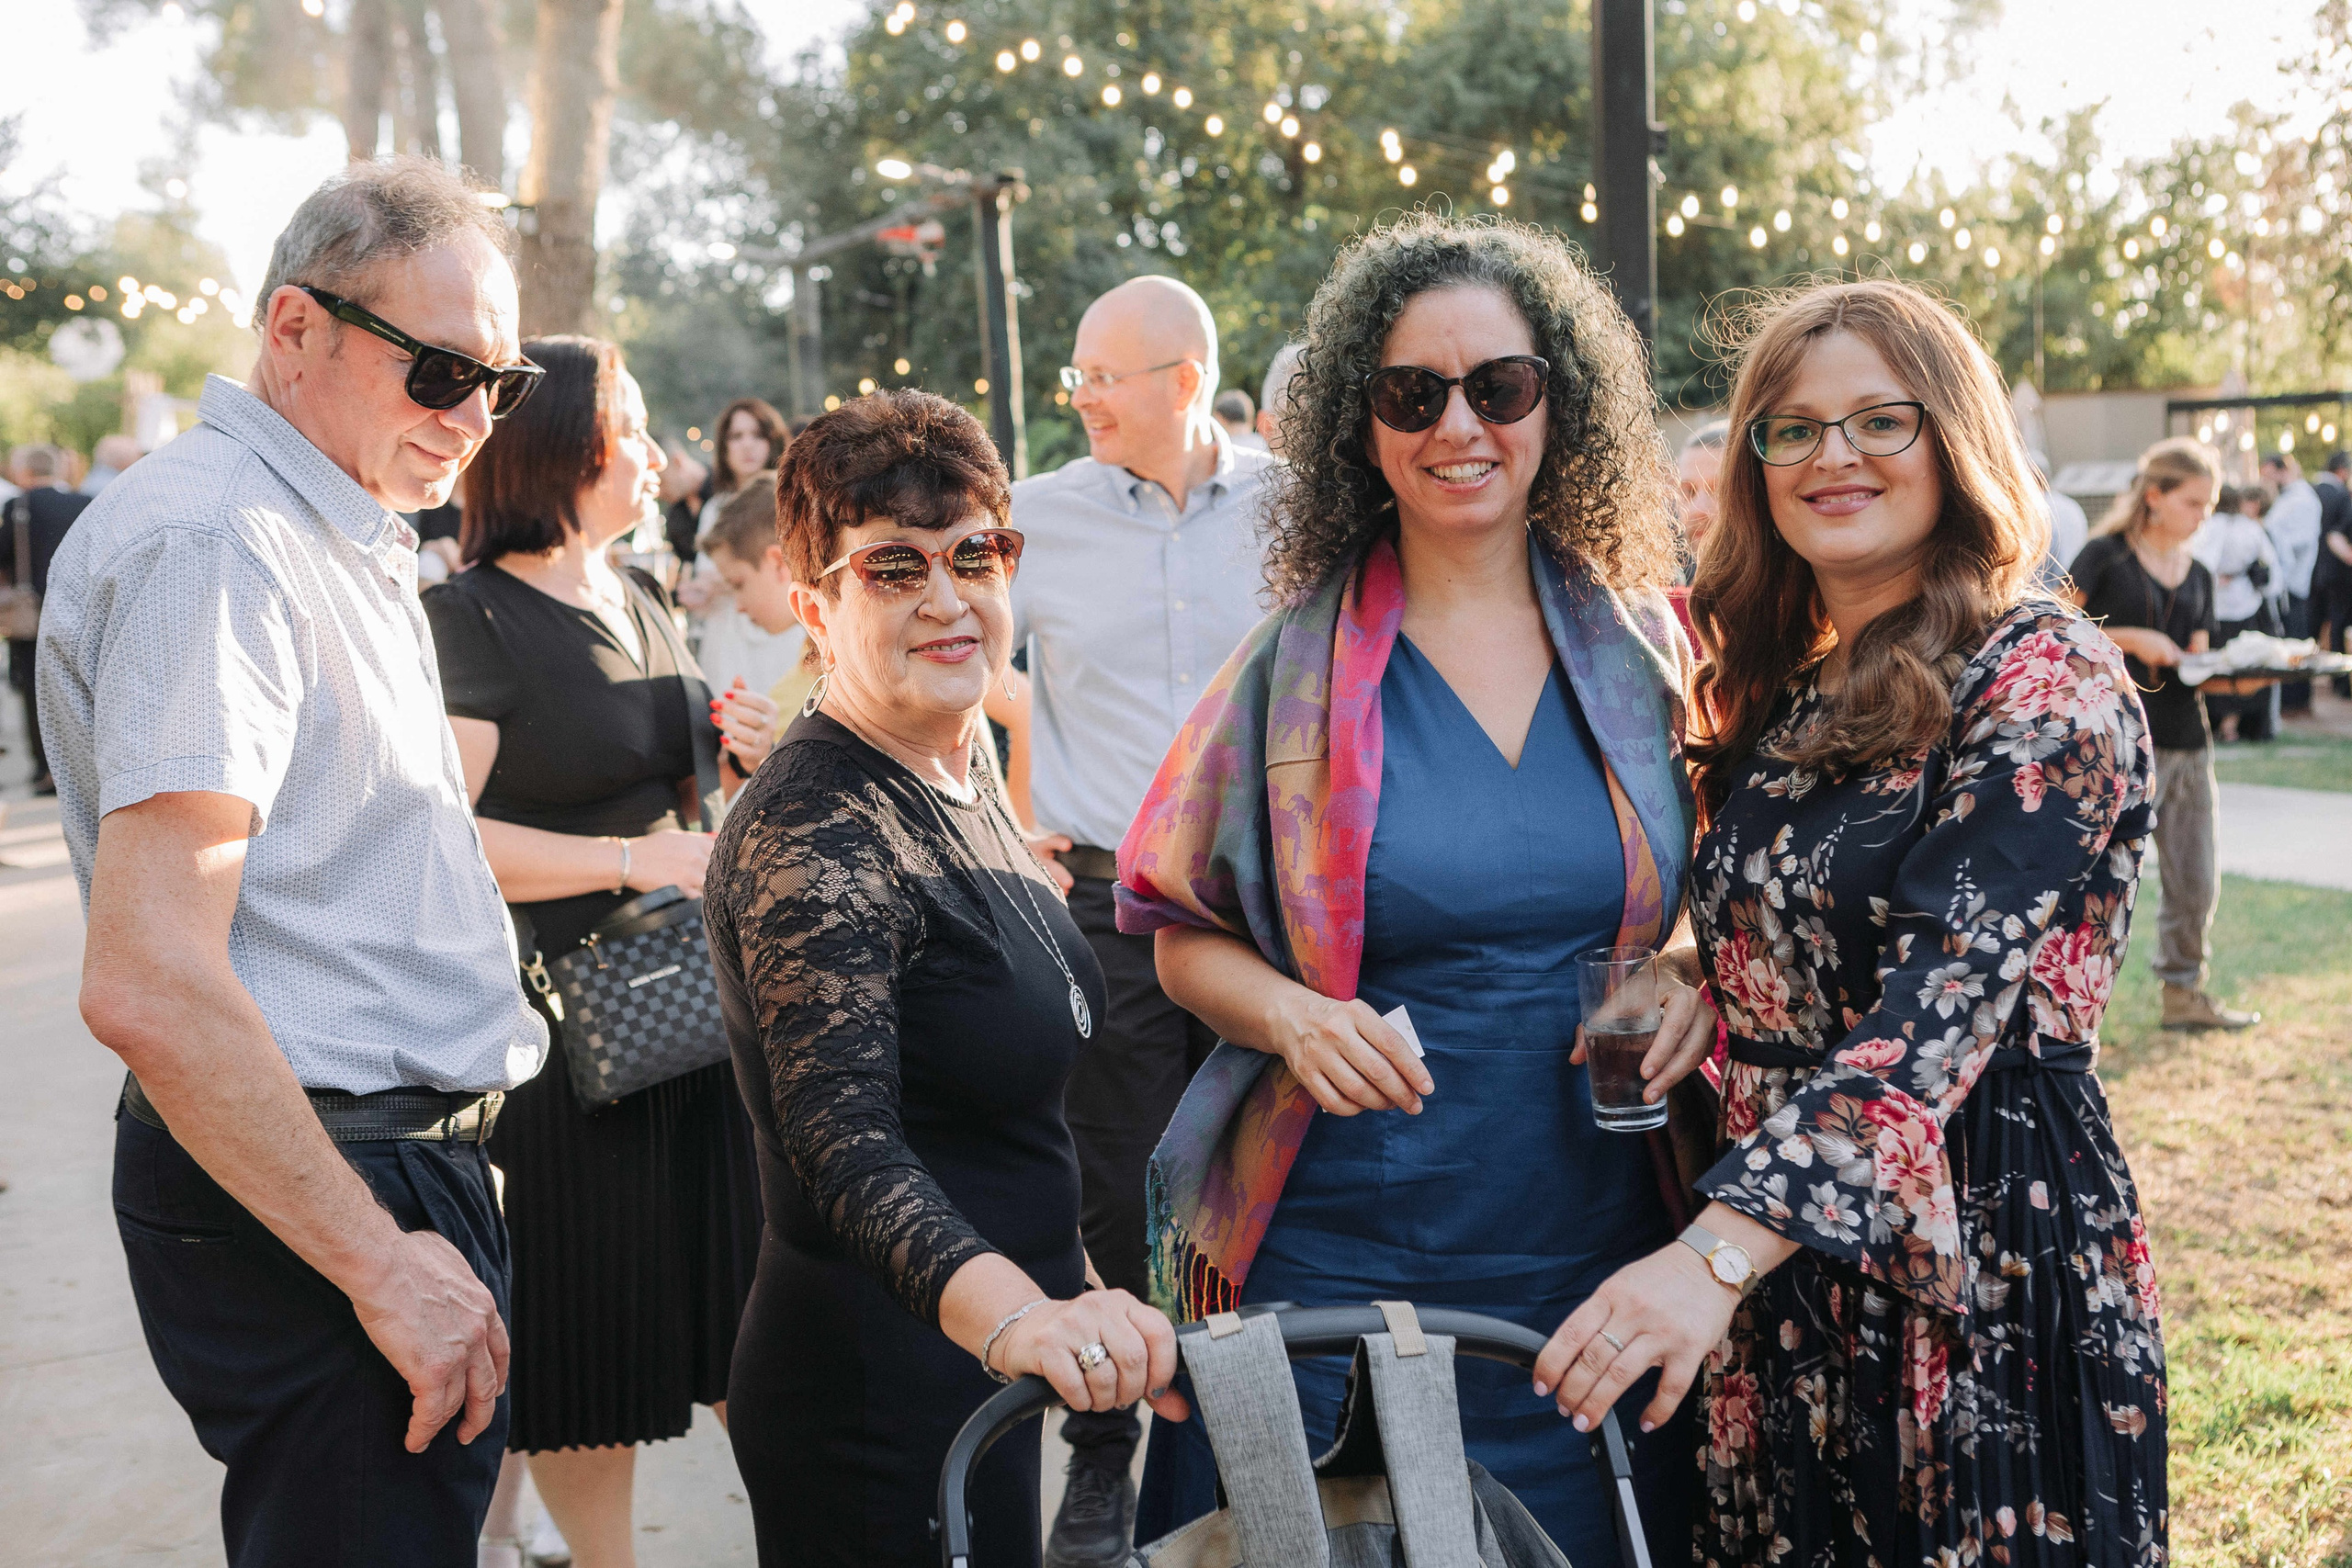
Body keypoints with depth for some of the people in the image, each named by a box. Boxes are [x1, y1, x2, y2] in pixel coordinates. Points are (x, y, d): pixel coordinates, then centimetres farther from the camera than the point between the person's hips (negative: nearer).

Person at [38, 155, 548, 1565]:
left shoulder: (347, 542, 17)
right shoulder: (209, 544, -17)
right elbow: (151, 989, -25)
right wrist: (380, 1263, -21)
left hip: (402, 1167, 10)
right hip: (309, 1197, -10)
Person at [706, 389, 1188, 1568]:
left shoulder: (964, 773, 9)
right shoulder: (813, 831, -21)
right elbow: (840, 1134, -34)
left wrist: (1063, 1294, 24)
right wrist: (1006, 1305, -50)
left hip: (988, 1368, 9)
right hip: (884, 1393, -9)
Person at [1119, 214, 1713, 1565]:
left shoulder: (1641, 647, 3)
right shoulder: (1297, 664, -2)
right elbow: (1187, 937, 4)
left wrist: (1693, 978, -7)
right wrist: (1295, 1015, -16)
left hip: (1598, 1259, 2)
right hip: (1331, 1261, -1)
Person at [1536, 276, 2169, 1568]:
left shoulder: (2042, 680, -12)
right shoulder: (1775, 688, 10)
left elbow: (1946, 1005, -25)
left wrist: (1719, 1250, -34)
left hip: (1980, 1268, -6)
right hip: (1775, 1284, 7)